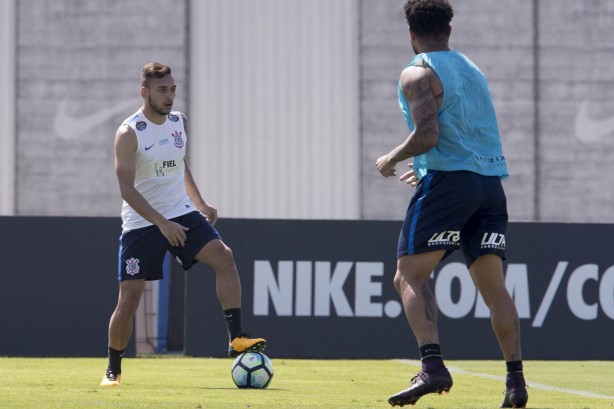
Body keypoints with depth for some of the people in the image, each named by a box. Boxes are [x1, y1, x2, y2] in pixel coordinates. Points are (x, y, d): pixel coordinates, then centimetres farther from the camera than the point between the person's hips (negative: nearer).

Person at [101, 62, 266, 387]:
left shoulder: (179, 122, 6)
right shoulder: (129, 134, -14)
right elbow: (127, 189, -20)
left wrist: (200, 204, 20)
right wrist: (162, 224, -26)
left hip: (181, 214, 5)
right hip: (141, 223, -5)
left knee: (223, 256, -18)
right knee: (129, 296, -5)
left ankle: (236, 338, -19)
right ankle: (113, 368, 12)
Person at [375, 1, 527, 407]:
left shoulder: (419, 74, -2)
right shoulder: (473, 70, 21)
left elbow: (427, 135, -15)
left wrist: (391, 160, 2)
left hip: (448, 180, -7)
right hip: (491, 181, 7)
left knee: (410, 275, -6)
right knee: (494, 285, 7)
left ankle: (433, 366, -23)